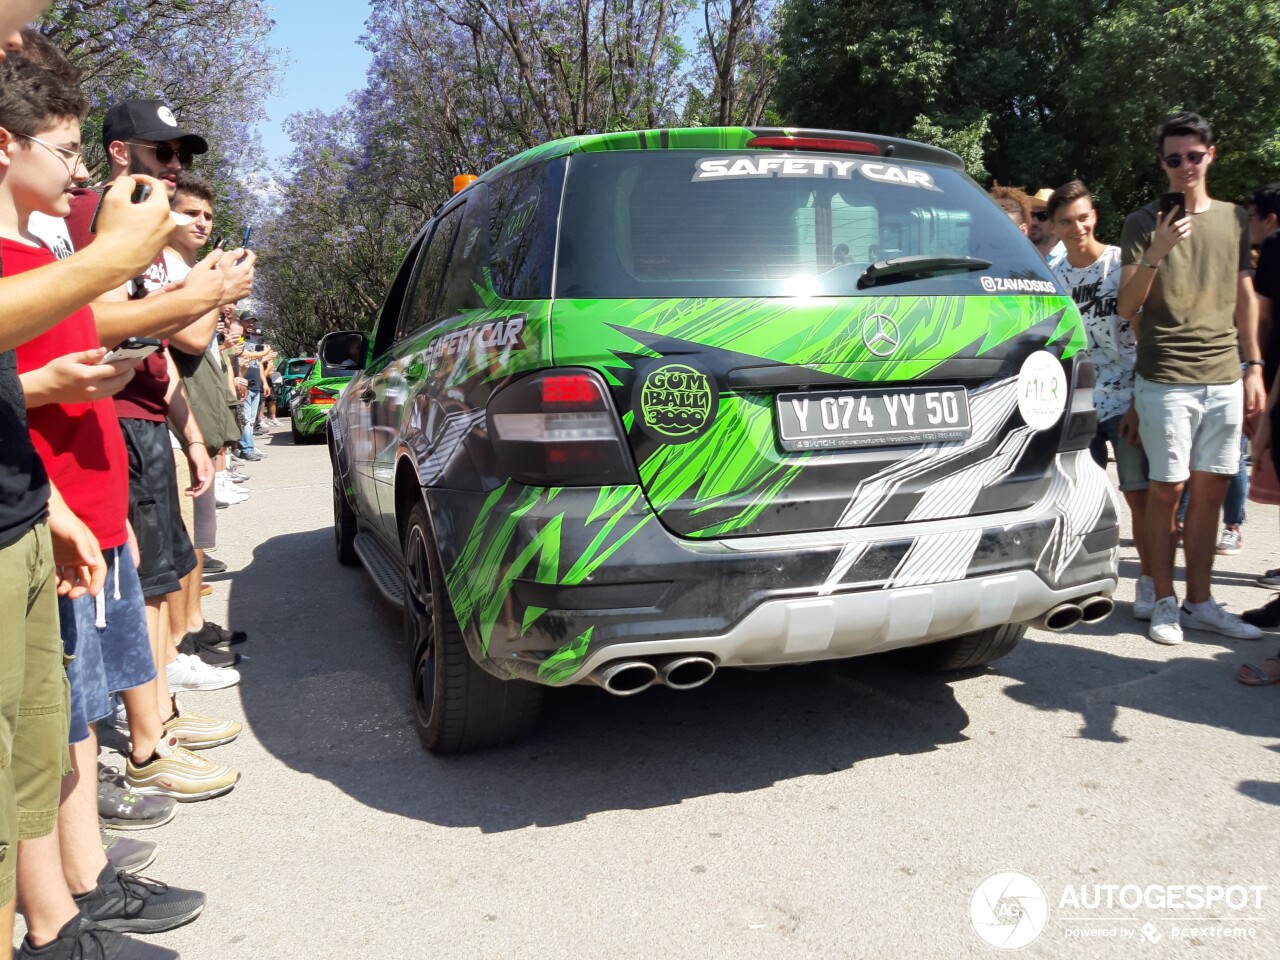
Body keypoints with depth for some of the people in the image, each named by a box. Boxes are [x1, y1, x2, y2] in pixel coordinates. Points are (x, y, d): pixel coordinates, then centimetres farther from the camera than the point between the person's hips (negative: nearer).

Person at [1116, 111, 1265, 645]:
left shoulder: (1234, 219, 12)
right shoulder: (1143, 223, -1)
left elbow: (1244, 299, 18)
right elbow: (1126, 308, -6)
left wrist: (1254, 367, 13)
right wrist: (1154, 254, -21)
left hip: (1225, 380, 4)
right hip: (1166, 380, -4)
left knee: (1211, 490, 6)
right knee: (1168, 490, -1)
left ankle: (1200, 602, 16)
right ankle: (1164, 603, 10)